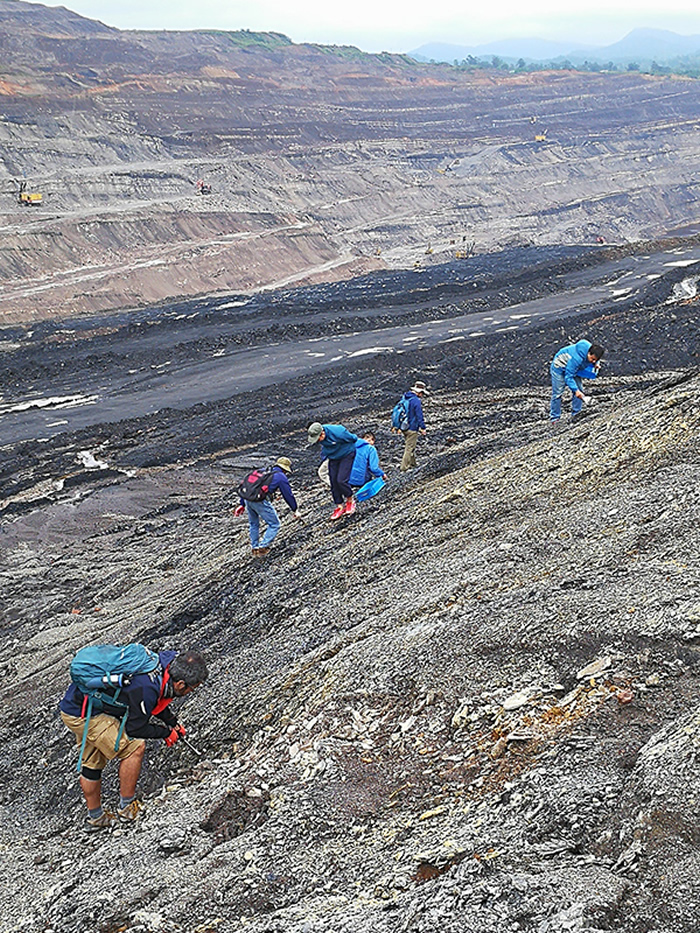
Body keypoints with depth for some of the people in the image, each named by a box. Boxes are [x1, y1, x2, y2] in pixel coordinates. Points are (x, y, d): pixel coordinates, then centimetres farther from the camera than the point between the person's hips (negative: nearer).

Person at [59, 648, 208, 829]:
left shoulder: (166, 661, -4)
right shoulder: (146, 690, -31)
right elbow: (135, 728, -16)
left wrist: (173, 723, 11)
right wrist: (166, 733, -3)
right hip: (82, 714, -10)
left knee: (93, 763, 22)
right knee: (134, 747, -9)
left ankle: (95, 817, 38)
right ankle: (127, 806, 6)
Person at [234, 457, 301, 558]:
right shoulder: (281, 477, 8)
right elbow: (288, 495, 12)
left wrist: (242, 504, 32)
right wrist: (296, 510, 26)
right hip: (260, 501, -7)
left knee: (253, 523, 28)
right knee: (274, 524, 9)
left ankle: (254, 548, 33)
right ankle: (262, 548, 6)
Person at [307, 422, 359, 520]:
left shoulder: (338, 432, -36)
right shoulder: (317, 435, -16)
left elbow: (353, 438, -14)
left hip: (346, 455, -6)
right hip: (333, 457, 6)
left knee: (341, 480, -15)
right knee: (333, 482, 2)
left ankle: (350, 501, 11)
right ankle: (339, 506, 15)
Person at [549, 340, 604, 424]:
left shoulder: (593, 352, -19)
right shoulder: (577, 358, -42)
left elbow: (596, 360, 8)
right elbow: (568, 376, -37)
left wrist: (596, 364, -14)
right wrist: (576, 390, -41)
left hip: (574, 369, 7)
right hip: (560, 368, -7)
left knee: (579, 390, 1)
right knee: (558, 393, -7)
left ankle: (576, 414, 11)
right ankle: (554, 418, 1)